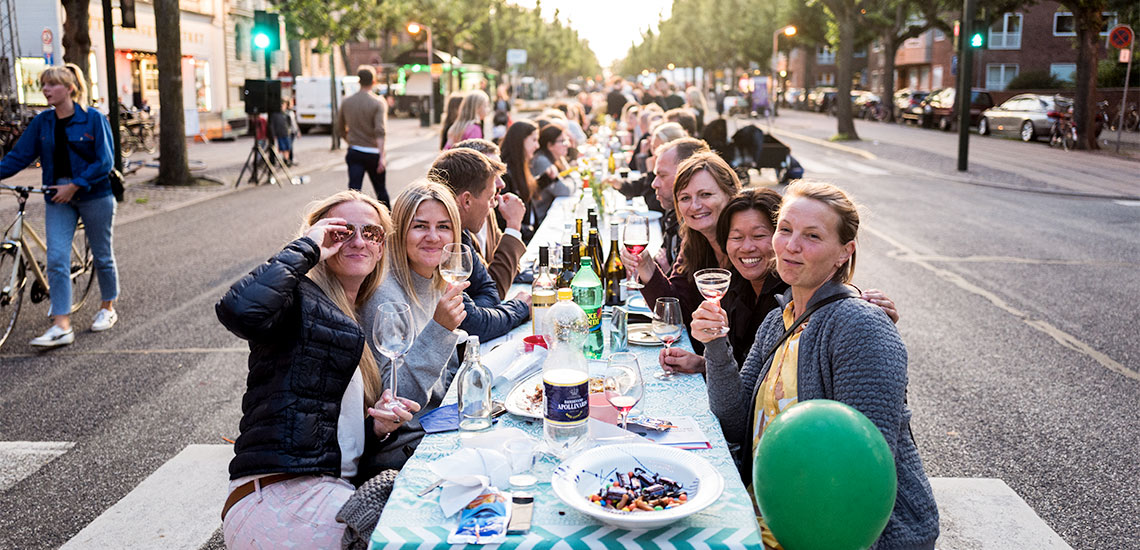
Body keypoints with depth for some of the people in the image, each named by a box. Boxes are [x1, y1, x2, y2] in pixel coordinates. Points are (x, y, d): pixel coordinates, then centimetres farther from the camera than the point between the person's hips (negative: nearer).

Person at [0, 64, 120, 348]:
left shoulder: (93, 119, -7)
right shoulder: (42, 122, 5)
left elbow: (104, 162, -11)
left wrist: (74, 185, -17)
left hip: (93, 195, -3)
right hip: (58, 197, 3)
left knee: (102, 255, 10)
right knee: (56, 259, -7)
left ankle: (108, 308, 30)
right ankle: (62, 326, -7)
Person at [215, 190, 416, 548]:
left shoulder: (358, 325, 22)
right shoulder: (302, 298, -3)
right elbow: (240, 310, -28)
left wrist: (377, 426, 1)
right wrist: (304, 249, -13)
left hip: (334, 491, 8)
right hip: (275, 498, -8)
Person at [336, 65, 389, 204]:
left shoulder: (347, 102, 6)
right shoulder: (378, 103, -9)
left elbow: (340, 130, 14)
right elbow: (380, 131, -21)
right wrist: (382, 156, -26)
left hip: (354, 152, 3)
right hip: (373, 153, -3)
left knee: (354, 189, -5)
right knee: (381, 190, 14)